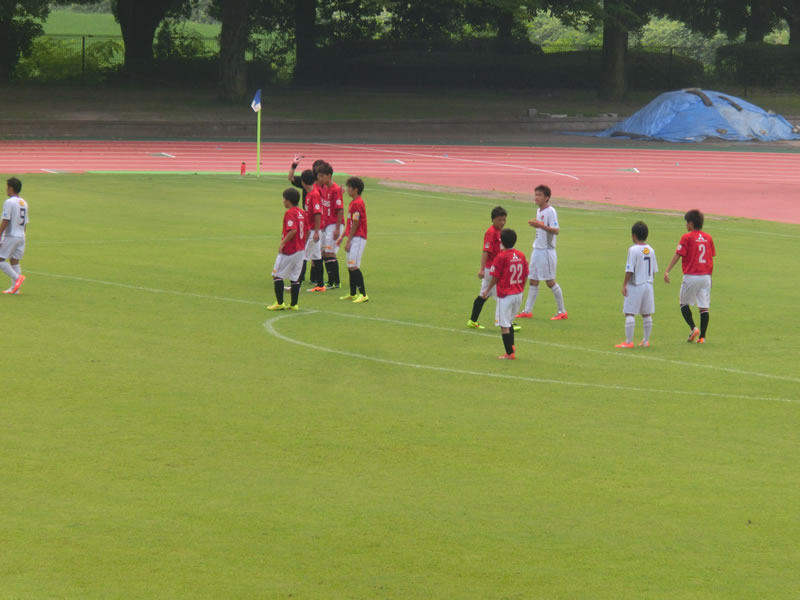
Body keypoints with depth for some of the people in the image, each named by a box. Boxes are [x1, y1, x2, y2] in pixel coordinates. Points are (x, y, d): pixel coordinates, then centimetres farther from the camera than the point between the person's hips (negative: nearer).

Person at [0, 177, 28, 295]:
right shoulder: (24, 203, 12)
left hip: (10, 236, -8)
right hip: (21, 236, 8)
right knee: (14, 261, 10)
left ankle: (17, 277, -18)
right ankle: (15, 288, 5)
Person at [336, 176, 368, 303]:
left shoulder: (357, 203, -15)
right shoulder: (353, 203, 15)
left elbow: (355, 224, -17)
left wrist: (348, 241, -15)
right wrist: (341, 237, 21)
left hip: (358, 238, -10)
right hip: (354, 238, 10)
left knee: (353, 266, -14)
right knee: (350, 266, 14)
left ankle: (363, 294, -15)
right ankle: (353, 294, 22)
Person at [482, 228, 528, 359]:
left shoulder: (501, 257, -14)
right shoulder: (521, 256, 2)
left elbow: (495, 277, -10)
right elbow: (525, 276, 9)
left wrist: (488, 290, 5)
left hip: (505, 296, -6)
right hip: (518, 294, 6)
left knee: (504, 325, 1)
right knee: (509, 322, 22)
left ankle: (509, 353, 1)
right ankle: (511, 347, 19)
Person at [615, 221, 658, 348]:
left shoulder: (633, 250, -14)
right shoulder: (651, 250, 6)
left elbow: (629, 270, -16)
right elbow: (654, 270, 10)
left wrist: (624, 284, -9)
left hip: (635, 285, -7)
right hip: (648, 285, 7)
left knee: (629, 313, -2)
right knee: (647, 314, 13)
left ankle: (629, 341, -5)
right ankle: (646, 340, 17)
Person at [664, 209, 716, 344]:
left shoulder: (687, 237, -6)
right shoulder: (708, 238, 9)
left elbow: (678, 255, -12)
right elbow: (712, 256, 14)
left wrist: (667, 271, -15)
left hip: (691, 276, -4)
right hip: (706, 276, 4)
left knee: (684, 304, 13)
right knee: (704, 307, 4)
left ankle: (693, 328, -3)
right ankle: (702, 336, 1)